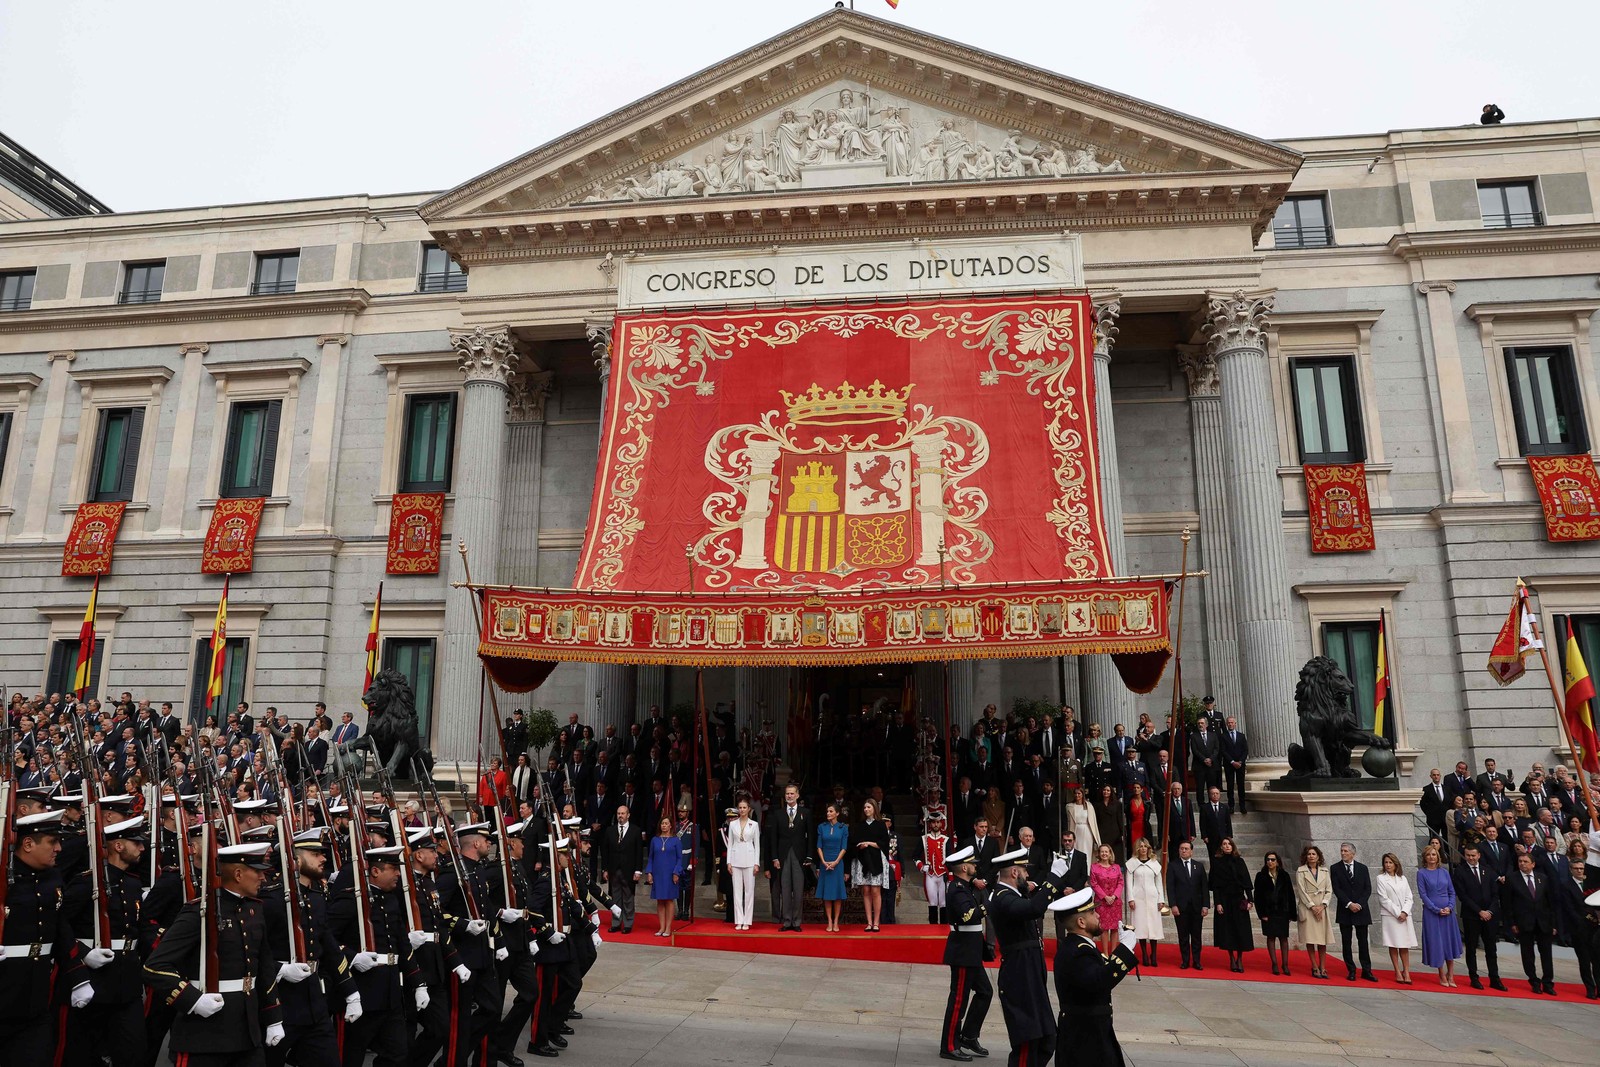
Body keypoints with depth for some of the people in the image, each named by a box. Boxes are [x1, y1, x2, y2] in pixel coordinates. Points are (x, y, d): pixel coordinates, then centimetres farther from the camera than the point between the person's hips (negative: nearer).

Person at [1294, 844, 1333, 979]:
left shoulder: (1324, 871, 11)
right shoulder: (1300, 871, 1)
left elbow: (1329, 890, 7)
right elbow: (1301, 891, -4)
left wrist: (1322, 905, -5)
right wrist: (1312, 906, -10)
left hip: (1322, 908, 3)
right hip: (1307, 907, -3)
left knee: (1323, 940, 1)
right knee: (1310, 939, -3)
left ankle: (1323, 968, 6)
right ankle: (1315, 968, 3)